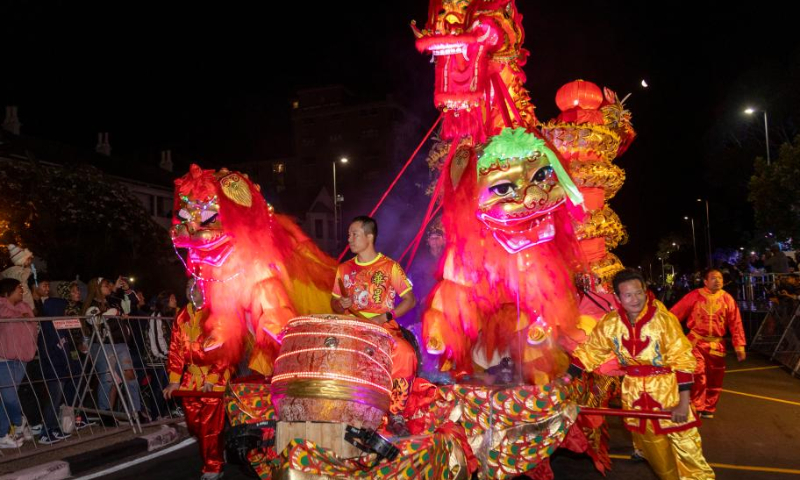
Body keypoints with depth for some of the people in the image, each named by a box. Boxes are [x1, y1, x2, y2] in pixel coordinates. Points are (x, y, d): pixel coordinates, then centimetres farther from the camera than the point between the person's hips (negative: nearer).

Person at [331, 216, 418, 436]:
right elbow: (334, 302, 20)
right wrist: (341, 304, -5)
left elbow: (410, 299, 0)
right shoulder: (345, 269, 13)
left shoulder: (390, 267, 1)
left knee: (406, 354, -33)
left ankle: (396, 414, -14)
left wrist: (385, 316, -14)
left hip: (384, 327, -3)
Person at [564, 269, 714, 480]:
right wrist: (566, 378, -1)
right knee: (655, 452, 18)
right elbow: (589, 351, 5)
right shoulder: (610, 323, -6)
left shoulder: (663, 319, -16)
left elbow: (683, 361, -15)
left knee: (687, 450, 0)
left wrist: (683, 403, -19)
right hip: (634, 395, 4)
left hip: (668, 392, -3)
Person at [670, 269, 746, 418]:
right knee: (698, 375, -11)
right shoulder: (695, 296, -6)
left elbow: (735, 323, 2)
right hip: (697, 341, -3)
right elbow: (676, 313, -7)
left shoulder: (726, 298, 0)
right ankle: (696, 407, 5)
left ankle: (708, 408, 27)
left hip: (716, 344, 3)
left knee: (715, 378, 10)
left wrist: (739, 345, -1)